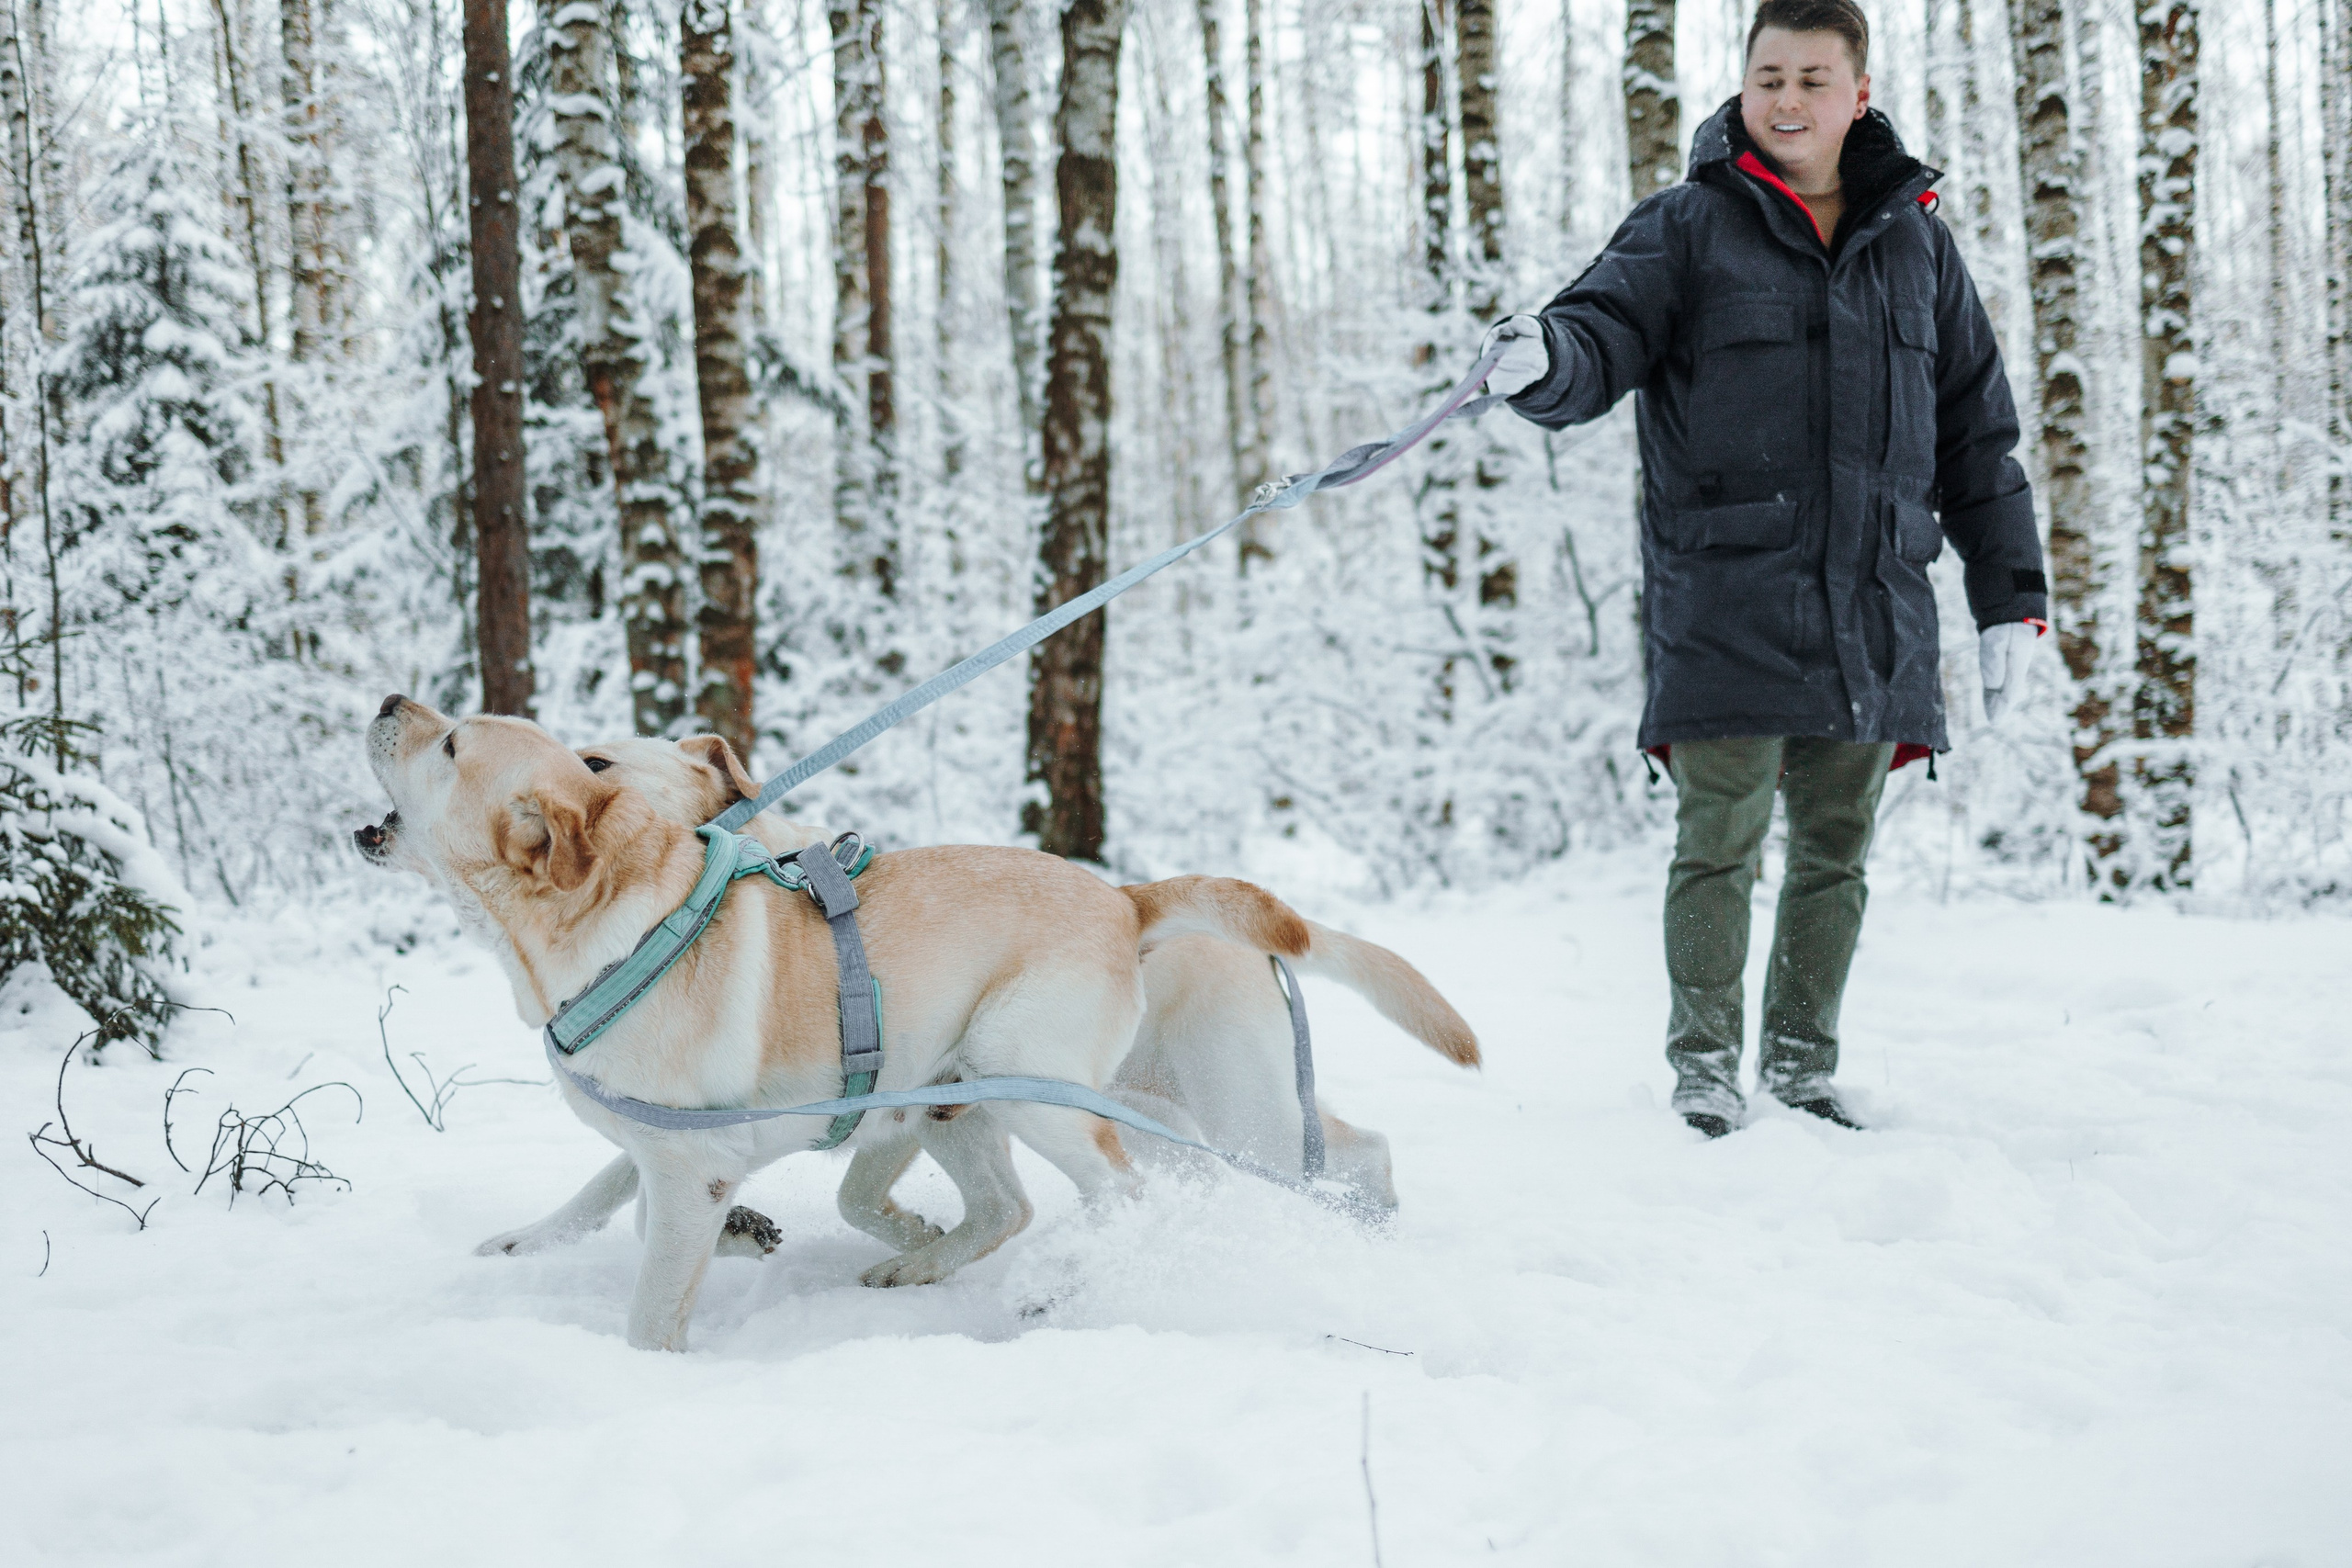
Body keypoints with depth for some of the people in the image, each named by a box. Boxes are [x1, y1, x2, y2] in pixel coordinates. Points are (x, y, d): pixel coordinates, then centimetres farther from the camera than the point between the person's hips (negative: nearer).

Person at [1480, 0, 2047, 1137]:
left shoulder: (1916, 242, 15)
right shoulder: (1688, 228, 4)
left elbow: (1976, 436, 18)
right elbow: (1606, 332, -10)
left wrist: (2010, 599, 15)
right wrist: (1546, 359, -35)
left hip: (1874, 613, 4)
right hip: (1725, 602, -4)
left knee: (1835, 852, 10)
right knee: (1720, 841, -5)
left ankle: (1802, 1064, 22)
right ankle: (1705, 1066, 8)